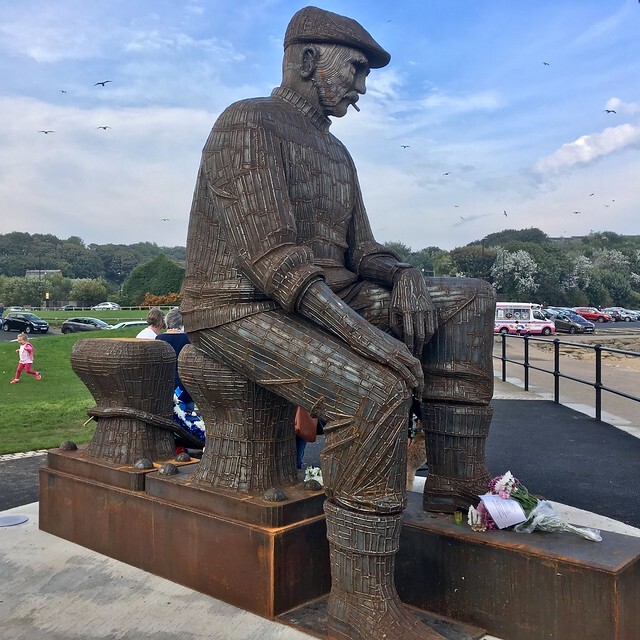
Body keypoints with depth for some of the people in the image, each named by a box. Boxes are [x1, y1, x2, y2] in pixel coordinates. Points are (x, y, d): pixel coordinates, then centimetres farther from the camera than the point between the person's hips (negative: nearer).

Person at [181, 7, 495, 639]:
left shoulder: (335, 152, 18)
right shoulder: (247, 124, -10)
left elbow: (360, 250, 16)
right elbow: (270, 253, -23)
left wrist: (404, 278, -8)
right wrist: (363, 332, -31)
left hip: (327, 300, 9)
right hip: (241, 309, -8)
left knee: (469, 299, -3)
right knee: (375, 390, -34)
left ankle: (455, 479, -8)